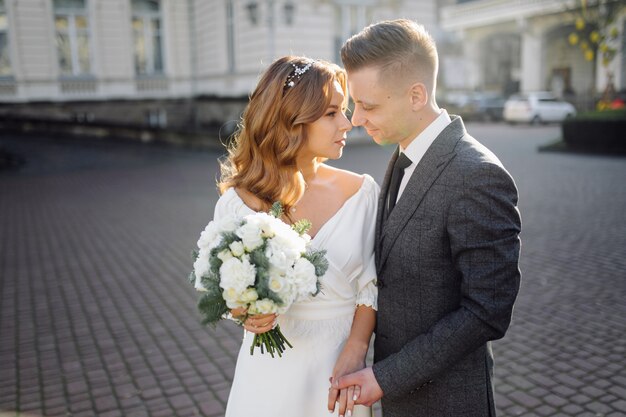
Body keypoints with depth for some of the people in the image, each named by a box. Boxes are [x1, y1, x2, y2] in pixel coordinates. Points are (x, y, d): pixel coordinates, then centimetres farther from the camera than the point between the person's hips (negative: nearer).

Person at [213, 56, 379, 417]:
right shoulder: (238, 202, -11)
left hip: (339, 366, 2)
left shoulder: (362, 191, -7)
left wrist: (356, 351, -14)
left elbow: (371, 284, -2)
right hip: (270, 369, -1)